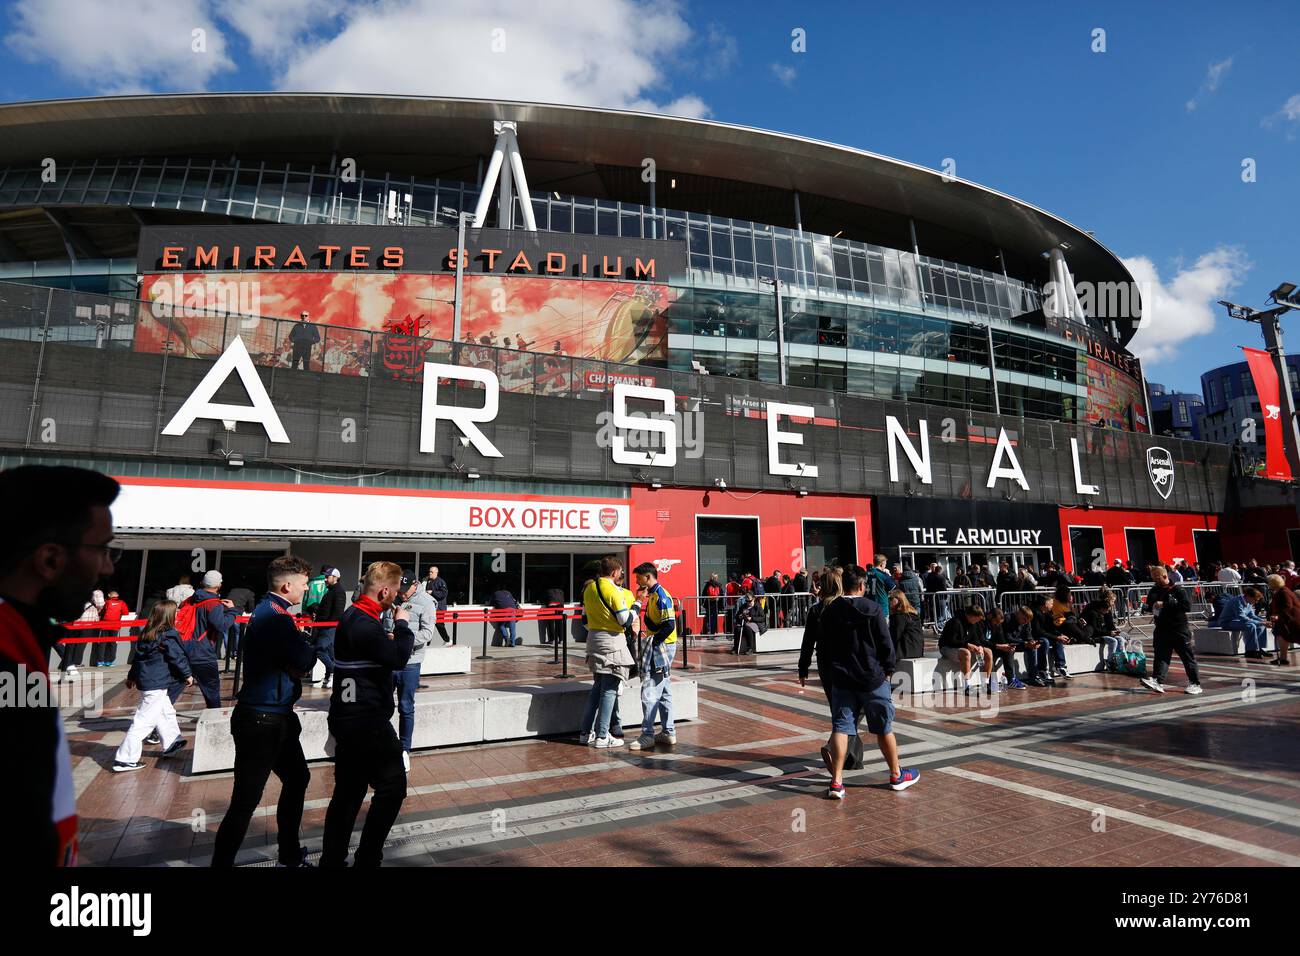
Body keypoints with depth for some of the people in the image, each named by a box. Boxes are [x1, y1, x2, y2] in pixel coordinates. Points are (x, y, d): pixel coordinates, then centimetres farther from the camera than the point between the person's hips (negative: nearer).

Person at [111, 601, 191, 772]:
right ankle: (124, 760, -2)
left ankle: (171, 744, 37)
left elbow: (138, 656, 17)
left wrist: (132, 677, 28)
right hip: (156, 685, -10)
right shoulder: (168, 636, -16)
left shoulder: (146, 635, 9)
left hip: (144, 680, 10)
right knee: (144, 721, -4)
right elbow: (177, 657, -13)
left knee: (167, 712, 23)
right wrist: (187, 675, 1)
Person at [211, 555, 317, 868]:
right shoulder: (275, 616, -21)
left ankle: (290, 855, 35)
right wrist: (307, 642, -3)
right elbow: (305, 660, -21)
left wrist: (298, 665, -5)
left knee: (297, 778, 21)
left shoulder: (267, 611, 11)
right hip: (262, 720, -11)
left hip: (276, 716, 11)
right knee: (245, 801, -3)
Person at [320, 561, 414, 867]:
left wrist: (390, 641, 4)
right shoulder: (365, 624, -22)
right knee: (392, 786, 2)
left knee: (349, 791, 17)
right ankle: (367, 859, 8)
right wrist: (402, 625, -9)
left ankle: (332, 859, 25)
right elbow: (399, 659, -22)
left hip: (349, 718, 10)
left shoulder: (353, 616, 11)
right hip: (366, 720, -10)